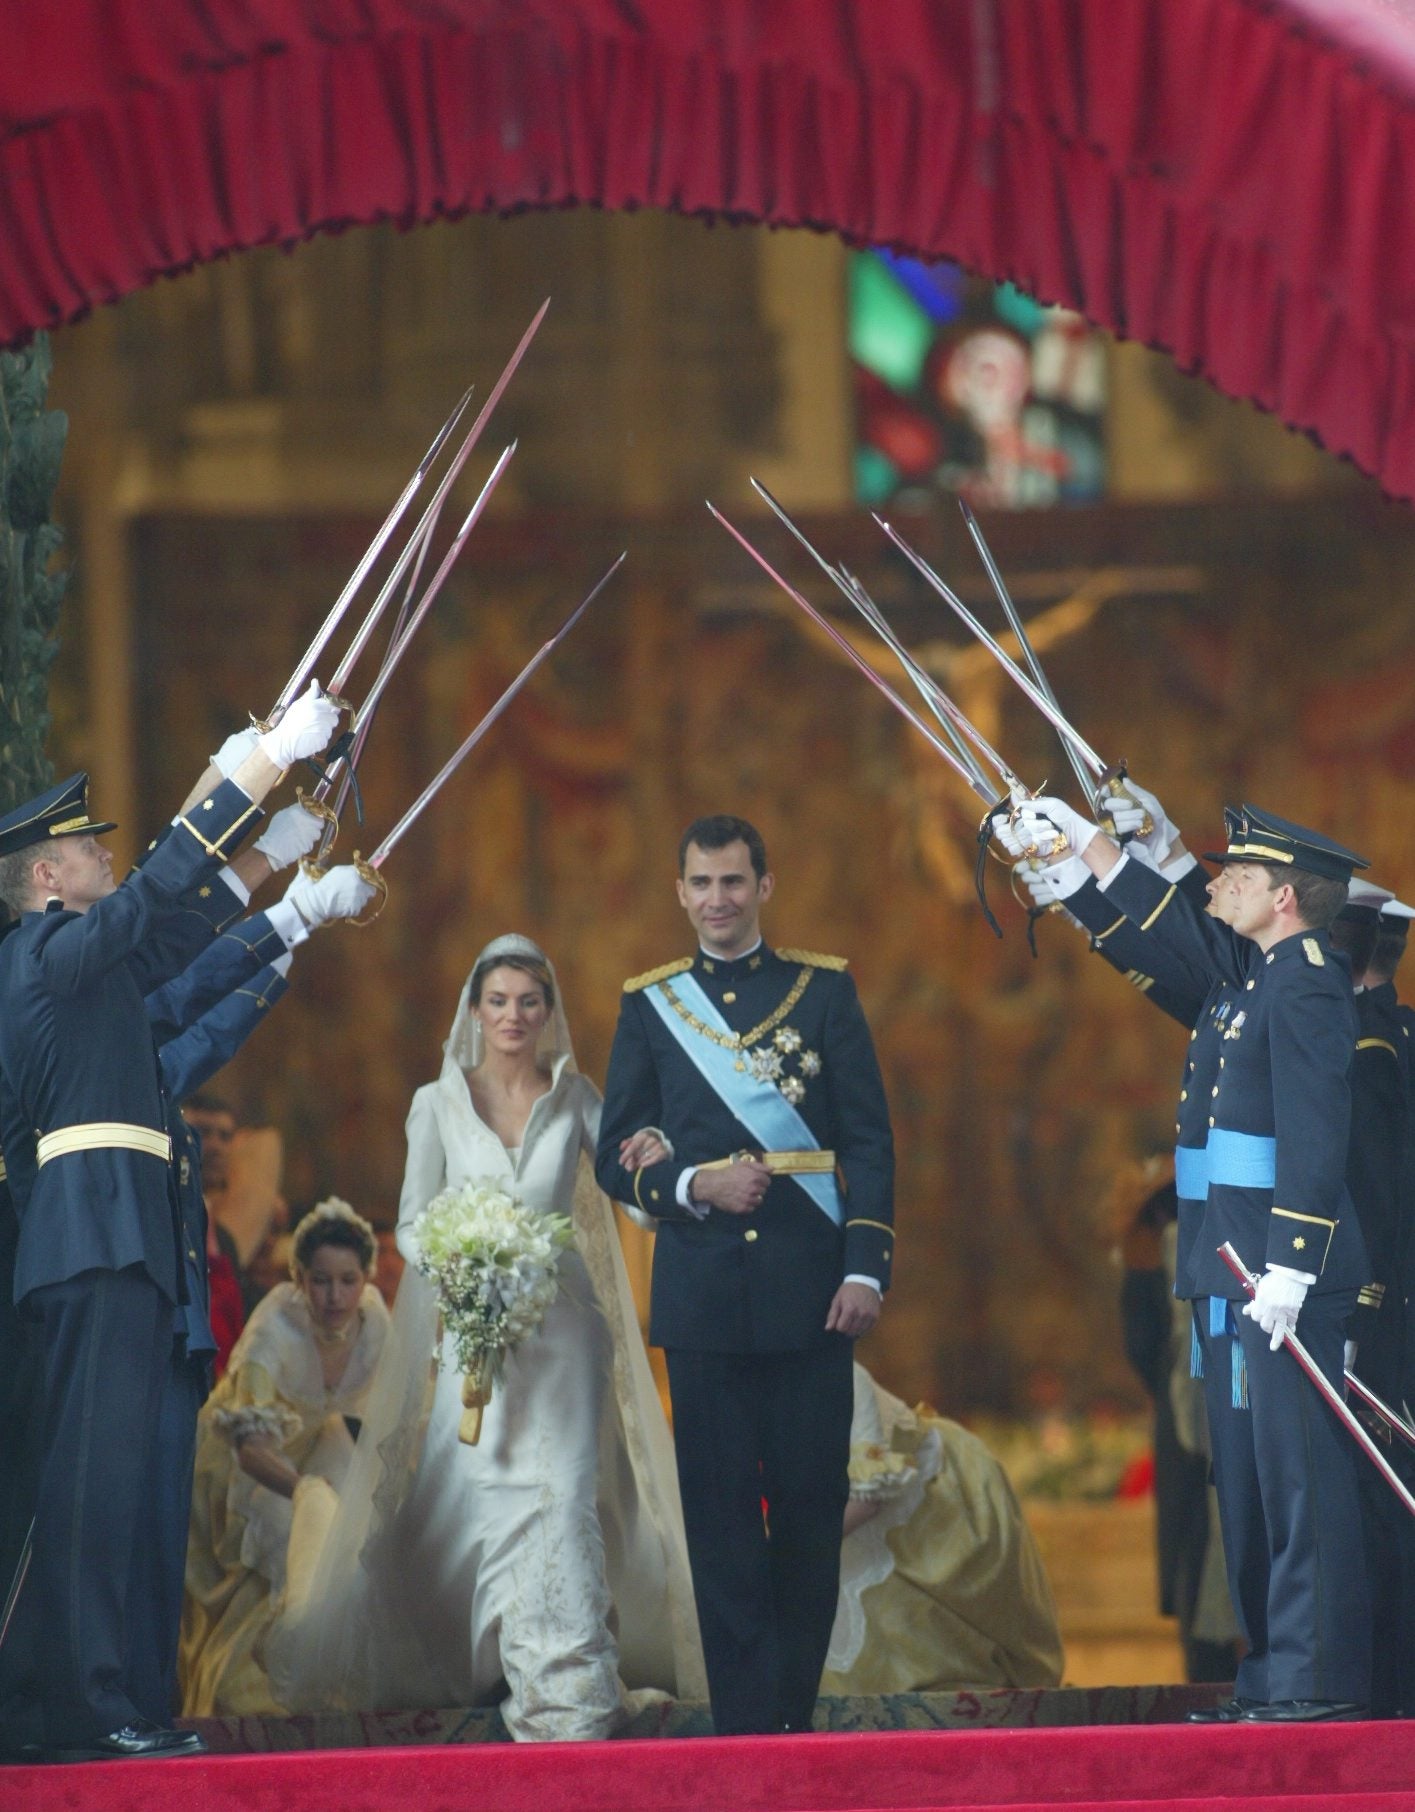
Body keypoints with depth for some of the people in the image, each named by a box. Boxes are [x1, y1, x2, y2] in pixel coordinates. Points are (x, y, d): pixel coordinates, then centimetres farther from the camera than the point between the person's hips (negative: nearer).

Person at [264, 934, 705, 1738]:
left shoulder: (576, 1099, 7)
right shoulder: (438, 1104, 7)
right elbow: (412, 1224, 7)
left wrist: (656, 1162, -17)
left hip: (558, 1322, -1)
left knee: (561, 1492, -12)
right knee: (476, 1500, -5)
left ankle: (569, 1688, -14)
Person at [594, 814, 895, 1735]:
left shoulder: (825, 987, 7)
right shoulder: (649, 1003, 9)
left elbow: (870, 1140, 5)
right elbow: (617, 1157, 9)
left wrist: (867, 1269, -5)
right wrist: (693, 1187, -11)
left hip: (810, 1295, 0)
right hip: (704, 1300, 0)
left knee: (811, 1505, 2)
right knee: (723, 1519, -1)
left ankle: (795, 1715, 12)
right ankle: (746, 1726, 0)